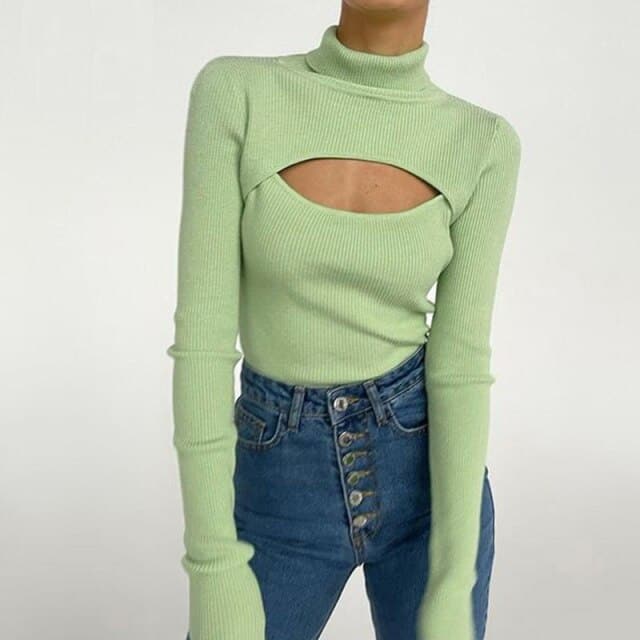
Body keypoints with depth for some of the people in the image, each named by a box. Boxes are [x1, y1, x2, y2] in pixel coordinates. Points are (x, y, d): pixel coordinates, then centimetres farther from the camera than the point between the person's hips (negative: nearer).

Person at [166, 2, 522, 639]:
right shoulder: (233, 93, -12)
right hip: (287, 485, 0)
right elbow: (202, 330, -14)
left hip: (423, 469, 1)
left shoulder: (483, 144, -7)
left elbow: (460, 362, -8)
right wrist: (213, 568, -15)